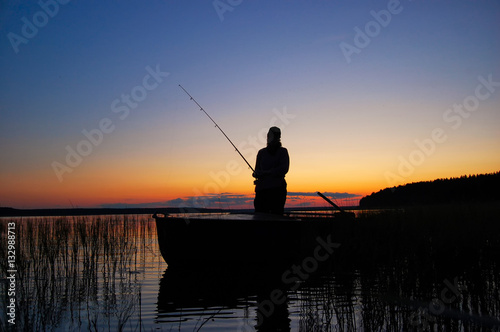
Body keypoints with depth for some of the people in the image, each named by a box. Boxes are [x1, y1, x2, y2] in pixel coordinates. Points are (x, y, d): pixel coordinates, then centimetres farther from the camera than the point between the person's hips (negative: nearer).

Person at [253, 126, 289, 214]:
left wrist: (266, 173, -11)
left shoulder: (283, 151, 7)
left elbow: (284, 169, -6)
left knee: (276, 214, -8)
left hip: (277, 188, -3)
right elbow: (257, 170, 14)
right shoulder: (261, 152, 15)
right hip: (262, 188, 3)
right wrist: (257, 173, -11)